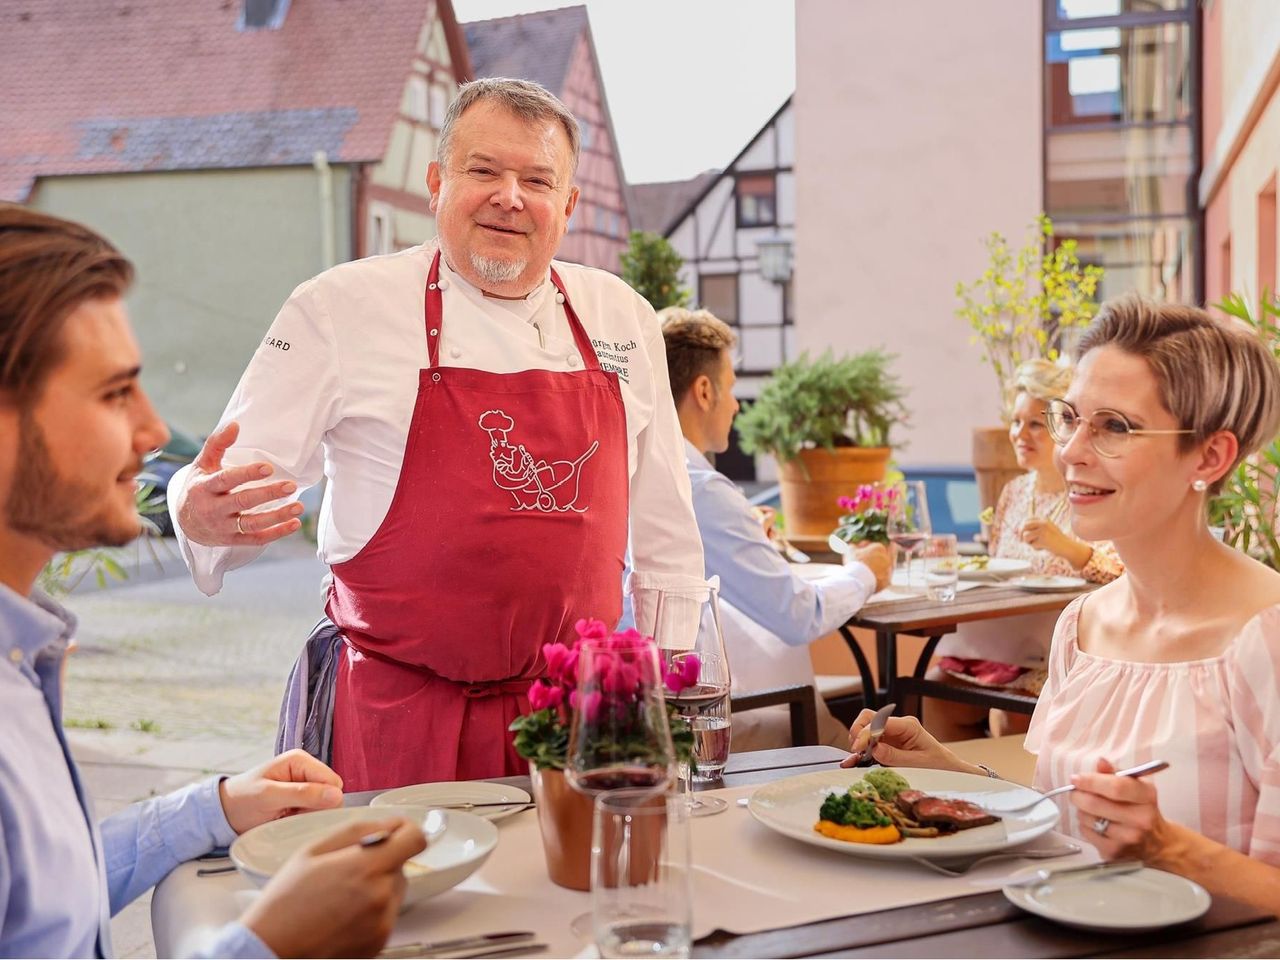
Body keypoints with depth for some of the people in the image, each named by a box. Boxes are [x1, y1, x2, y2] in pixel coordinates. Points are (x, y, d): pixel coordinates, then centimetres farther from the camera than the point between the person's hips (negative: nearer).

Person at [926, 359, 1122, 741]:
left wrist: (1066, 546, -34)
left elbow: (1124, 577, -19)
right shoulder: (1014, 492, 16)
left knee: (1006, 714, -28)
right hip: (1002, 640, 6)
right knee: (932, 695, -15)